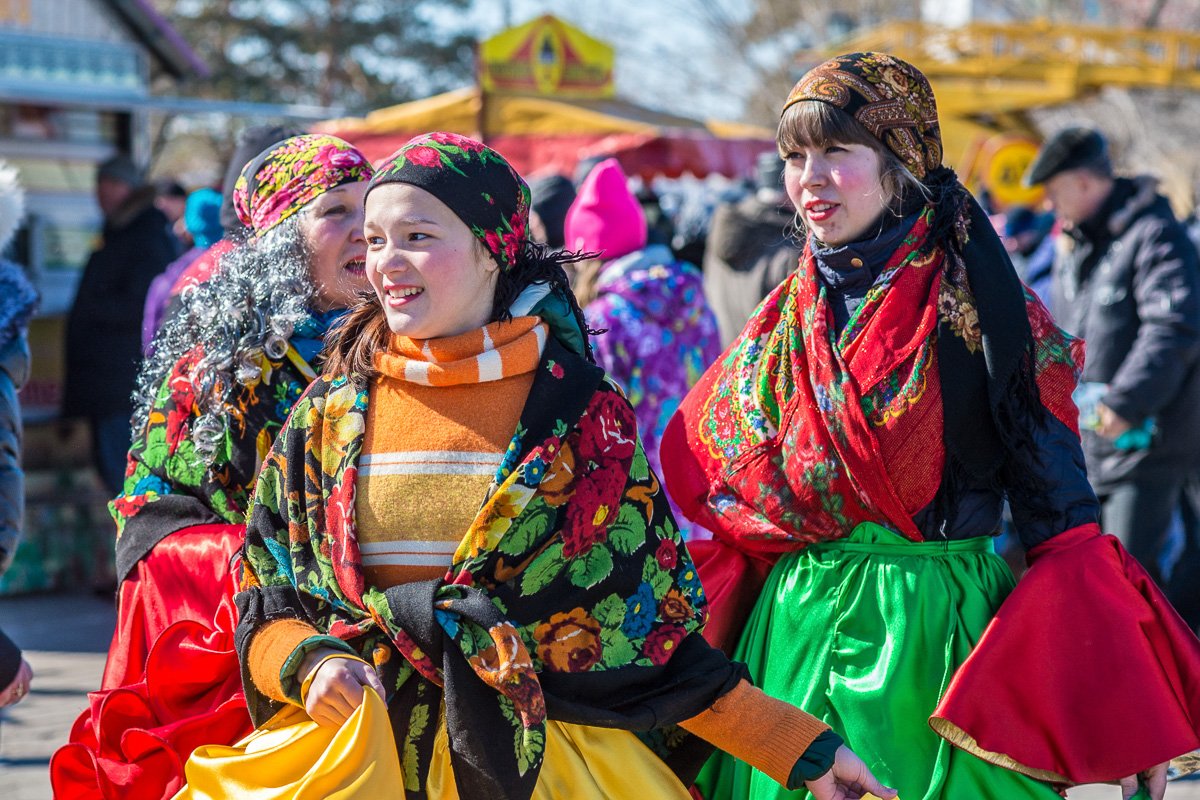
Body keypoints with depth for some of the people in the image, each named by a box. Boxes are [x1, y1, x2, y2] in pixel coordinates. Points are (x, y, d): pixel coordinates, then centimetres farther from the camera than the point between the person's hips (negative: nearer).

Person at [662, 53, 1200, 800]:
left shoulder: (972, 302, -9)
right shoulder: (793, 317, 7)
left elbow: (1058, 511, -10)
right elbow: (718, 482, 12)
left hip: (940, 634, -5)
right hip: (803, 623, 5)